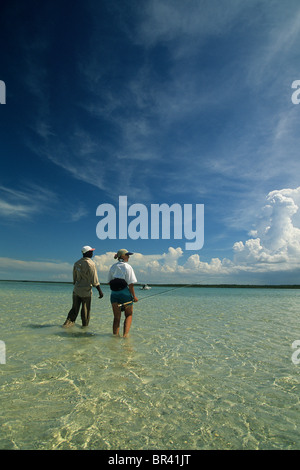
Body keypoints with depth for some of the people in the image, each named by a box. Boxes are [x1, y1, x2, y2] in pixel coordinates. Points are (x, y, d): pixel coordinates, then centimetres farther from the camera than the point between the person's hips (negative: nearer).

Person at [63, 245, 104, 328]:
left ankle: (68, 322, 4)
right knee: (85, 310, 6)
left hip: (76, 290, 6)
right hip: (86, 291, -6)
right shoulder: (90, 263, -14)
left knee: (75, 308, 14)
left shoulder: (77, 263, 7)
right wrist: (100, 291, -12)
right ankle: (85, 326, 15)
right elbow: (94, 279, -16)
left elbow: (74, 279, 15)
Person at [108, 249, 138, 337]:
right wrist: (134, 296, -6)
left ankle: (115, 335, 6)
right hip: (125, 293, -4)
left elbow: (109, 282, 14)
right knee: (129, 315, 11)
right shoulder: (127, 267, -8)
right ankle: (125, 334, -1)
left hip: (114, 293, 5)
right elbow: (130, 284, -12)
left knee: (116, 317, 9)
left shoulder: (113, 267, 10)